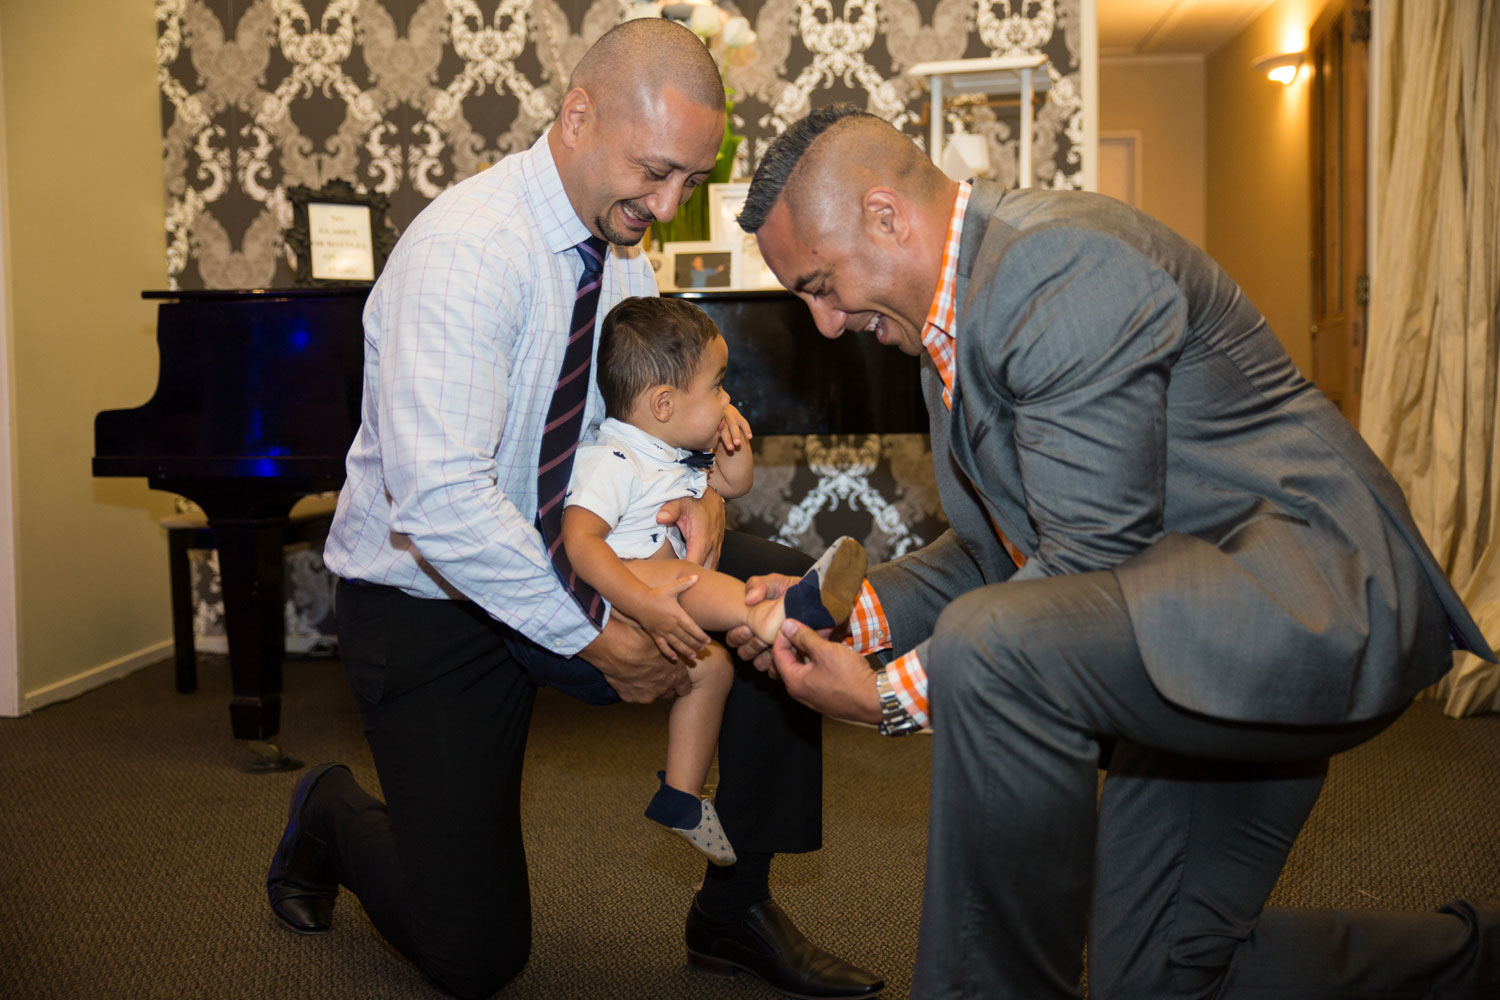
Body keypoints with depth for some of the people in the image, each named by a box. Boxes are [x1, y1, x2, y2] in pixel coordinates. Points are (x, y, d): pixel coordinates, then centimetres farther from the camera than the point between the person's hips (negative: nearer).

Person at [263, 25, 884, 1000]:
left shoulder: (622, 250, -2)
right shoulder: (468, 246, -27)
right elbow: (439, 498, -34)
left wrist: (700, 496, -16)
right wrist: (595, 637, -29)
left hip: (565, 555, 7)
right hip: (431, 595, -7)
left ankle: (738, 910, 1)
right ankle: (332, 815, 31)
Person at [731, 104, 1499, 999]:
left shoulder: (1061, 264, -21)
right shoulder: (953, 318, 11)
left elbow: (1087, 564, -23)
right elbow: (997, 549, 16)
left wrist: (893, 695, -18)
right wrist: (852, 617, 1)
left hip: (1317, 592, -10)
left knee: (994, 650, -34)